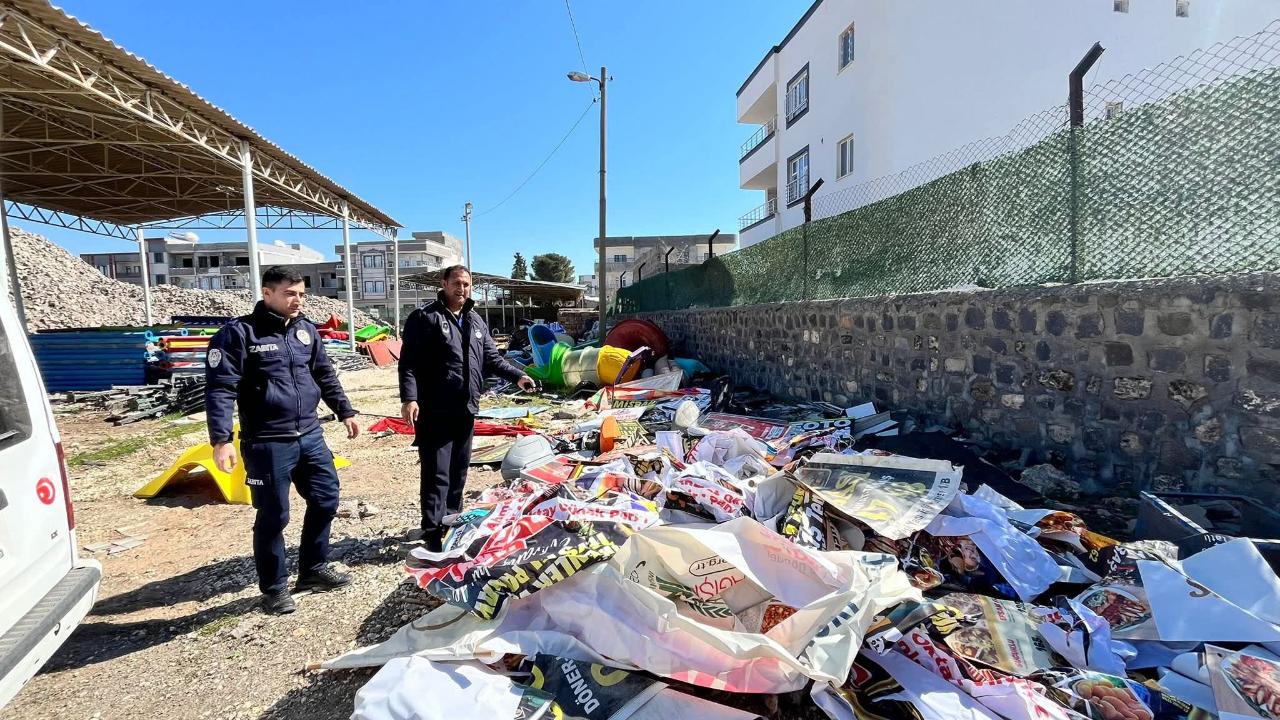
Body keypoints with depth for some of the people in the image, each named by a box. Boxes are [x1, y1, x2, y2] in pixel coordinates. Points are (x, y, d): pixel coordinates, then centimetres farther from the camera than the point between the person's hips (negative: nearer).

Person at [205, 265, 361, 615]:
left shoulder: (306, 330, 9)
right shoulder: (239, 332, -10)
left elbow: (325, 376, 18)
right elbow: (219, 388, -13)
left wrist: (345, 411, 17)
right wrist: (221, 439, -19)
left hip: (310, 436, 6)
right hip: (267, 443, -6)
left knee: (326, 500, 13)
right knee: (273, 516, 4)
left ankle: (313, 570, 32)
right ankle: (274, 587, 24)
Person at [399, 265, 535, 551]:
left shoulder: (475, 321, 16)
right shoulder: (424, 317, -6)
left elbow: (491, 358, 20)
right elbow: (409, 362, -12)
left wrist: (516, 376, 6)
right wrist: (409, 397, -23)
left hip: (465, 410, 7)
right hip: (434, 411, -7)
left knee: (459, 471, 16)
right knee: (437, 473, -5)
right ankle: (433, 530, 3)